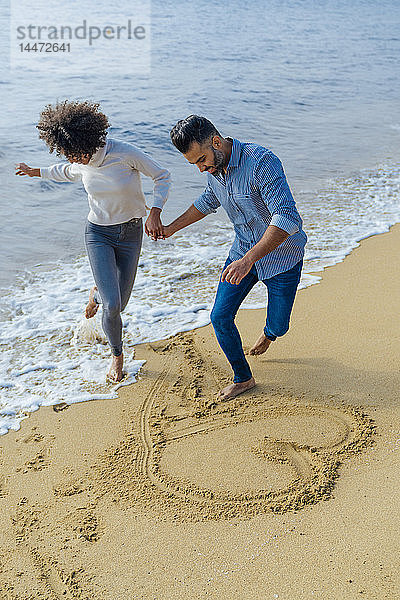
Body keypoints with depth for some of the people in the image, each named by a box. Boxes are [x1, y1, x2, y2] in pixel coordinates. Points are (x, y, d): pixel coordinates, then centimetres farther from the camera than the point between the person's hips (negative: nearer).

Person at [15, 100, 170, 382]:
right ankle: (118, 354, 19)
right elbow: (65, 171, 17)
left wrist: (154, 213, -24)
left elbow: (163, 177, -12)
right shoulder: (78, 163, -9)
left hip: (130, 233, -1)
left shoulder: (125, 153, -22)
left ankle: (97, 294, 44)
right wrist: (35, 171, 31)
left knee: (120, 303, 5)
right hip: (98, 234, 1)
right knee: (112, 305, -12)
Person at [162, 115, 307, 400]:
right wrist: (171, 229, 21)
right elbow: (208, 201, 18)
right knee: (220, 317, -1)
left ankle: (269, 333, 47)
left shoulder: (262, 162, -30)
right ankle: (243, 378, 19)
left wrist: (249, 259, -47)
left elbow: (288, 219, -38)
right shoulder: (214, 166, -5)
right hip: (243, 252, 6)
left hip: (281, 256, -6)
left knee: (278, 326, 7)